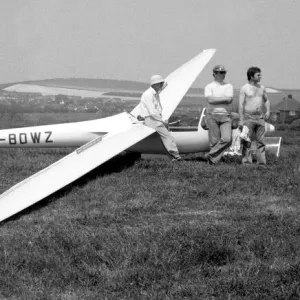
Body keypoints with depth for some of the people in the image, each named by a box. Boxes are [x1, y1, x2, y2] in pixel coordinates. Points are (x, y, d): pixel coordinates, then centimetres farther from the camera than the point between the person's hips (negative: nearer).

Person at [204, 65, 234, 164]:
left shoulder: (229, 86, 13)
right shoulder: (209, 87, 7)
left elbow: (229, 99, -5)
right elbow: (210, 99, -12)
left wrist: (216, 100, -5)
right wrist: (224, 99, -6)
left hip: (225, 116, 2)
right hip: (212, 116, -2)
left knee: (227, 139, -16)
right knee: (214, 141, -3)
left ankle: (211, 156, -6)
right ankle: (212, 161, 5)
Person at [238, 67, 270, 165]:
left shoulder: (261, 88, 12)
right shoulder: (244, 88, -3)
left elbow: (266, 100, 26)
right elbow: (241, 105, -7)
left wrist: (267, 111, 8)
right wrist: (241, 120, -13)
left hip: (260, 117, 5)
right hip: (248, 117, -5)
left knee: (261, 141, 2)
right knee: (247, 142, -3)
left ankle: (262, 162, 4)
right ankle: (246, 162, -1)